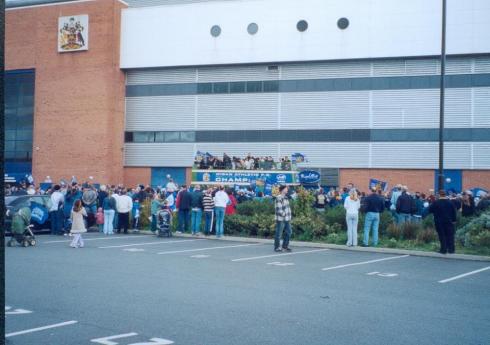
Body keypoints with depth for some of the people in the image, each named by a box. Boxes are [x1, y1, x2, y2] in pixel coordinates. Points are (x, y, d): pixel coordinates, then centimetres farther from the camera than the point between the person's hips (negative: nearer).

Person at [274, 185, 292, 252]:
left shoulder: (285, 197, 14)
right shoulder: (279, 198, -16)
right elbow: (278, 209, -20)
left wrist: (289, 216, 16)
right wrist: (284, 214, -17)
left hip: (287, 219, 9)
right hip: (280, 219, -9)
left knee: (288, 232, 13)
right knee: (279, 234, 0)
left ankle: (285, 246, 26)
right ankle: (277, 247, 9)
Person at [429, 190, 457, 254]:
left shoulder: (435, 203, -10)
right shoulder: (450, 202, 0)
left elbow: (430, 210, -4)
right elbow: (454, 212, 2)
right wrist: (454, 220, 8)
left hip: (439, 222, -2)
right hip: (449, 221, 2)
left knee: (442, 236, 2)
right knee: (450, 235, 8)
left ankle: (443, 249, 0)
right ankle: (451, 249, 8)